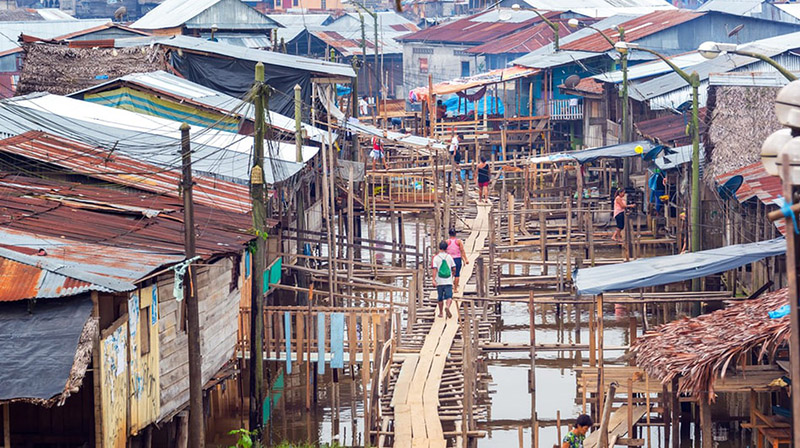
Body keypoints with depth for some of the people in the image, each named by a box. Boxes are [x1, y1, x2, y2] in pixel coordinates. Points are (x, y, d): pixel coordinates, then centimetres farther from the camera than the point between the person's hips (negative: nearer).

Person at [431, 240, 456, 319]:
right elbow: (454, 268, 7)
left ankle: (440, 313, 21)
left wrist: (433, 279, -15)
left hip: (439, 281, 0)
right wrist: (452, 274, 28)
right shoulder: (449, 257, 2)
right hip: (448, 281, 0)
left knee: (440, 298, 12)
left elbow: (434, 269, -12)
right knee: (449, 297, -5)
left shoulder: (435, 258, -3)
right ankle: (447, 307, -33)